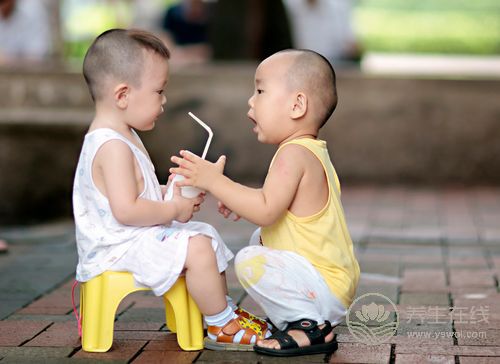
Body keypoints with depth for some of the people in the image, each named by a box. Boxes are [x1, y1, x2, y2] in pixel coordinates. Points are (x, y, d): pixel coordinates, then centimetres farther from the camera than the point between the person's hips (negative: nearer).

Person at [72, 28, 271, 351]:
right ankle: (222, 326, -11)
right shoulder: (112, 146, -24)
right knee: (196, 249, -24)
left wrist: (173, 192, 5)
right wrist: (174, 209, -18)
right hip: (119, 248, -12)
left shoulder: (123, 137, 13)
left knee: (207, 236, 19)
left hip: (136, 239, 12)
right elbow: (125, 210, -30)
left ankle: (222, 308, 25)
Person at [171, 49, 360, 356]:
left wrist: (215, 182, -25)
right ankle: (303, 316, 14)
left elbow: (266, 211, -28)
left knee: (250, 261, -28)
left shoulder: (295, 154, -20)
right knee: (260, 239, 29)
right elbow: (278, 202, 22)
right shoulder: (312, 151, 13)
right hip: (336, 278, 11)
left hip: (326, 286, -11)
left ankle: (312, 326, -14)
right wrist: (240, 199, 9)